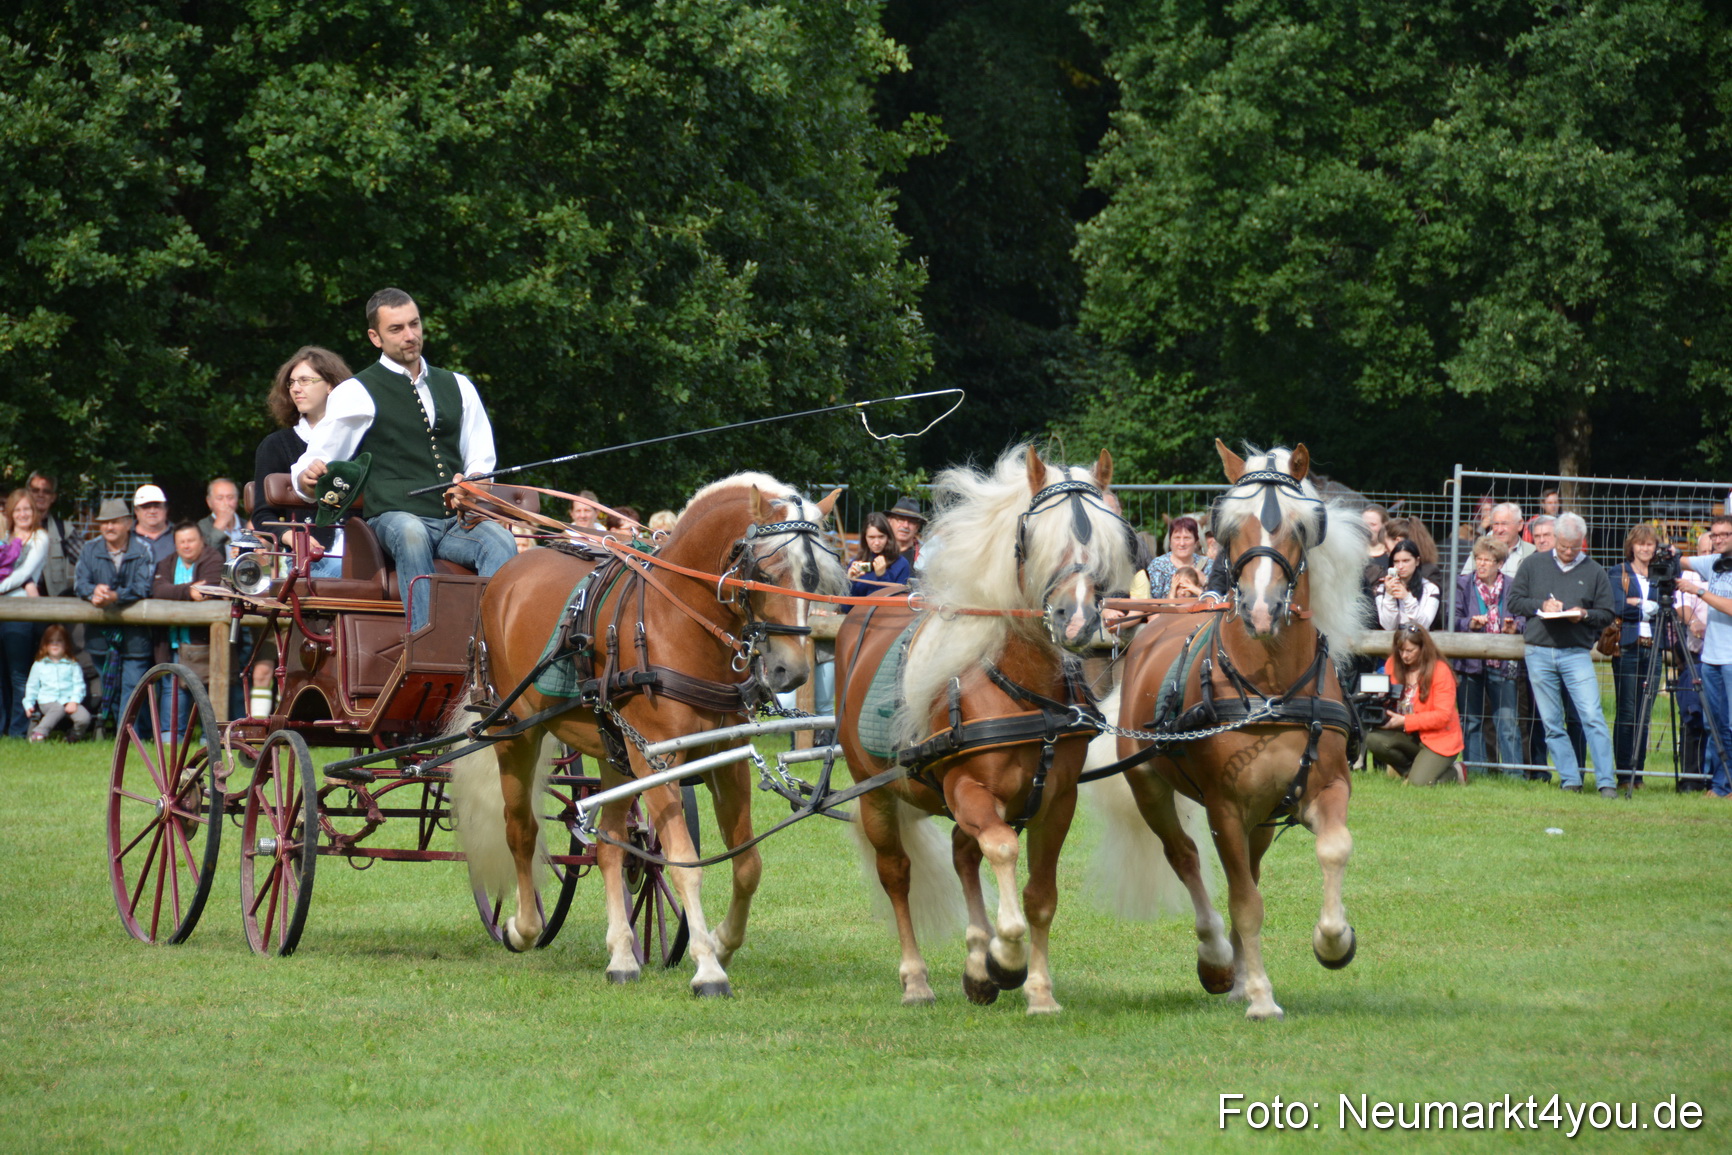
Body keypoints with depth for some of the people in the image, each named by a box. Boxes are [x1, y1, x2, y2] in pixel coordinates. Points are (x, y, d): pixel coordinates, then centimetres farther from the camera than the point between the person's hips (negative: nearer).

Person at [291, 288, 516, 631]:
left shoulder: (457, 387, 22)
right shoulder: (357, 393, 9)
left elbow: (481, 462, 21)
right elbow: (309, 469, 7)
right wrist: (309, 478, -19)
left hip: (457, 522, 3)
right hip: (394, 517, -3)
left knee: (499, 541, -31)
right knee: (410, 534, -40)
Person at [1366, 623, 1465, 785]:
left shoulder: (1440, 671, -15)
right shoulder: (1393, 665, 1)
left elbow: (1442, 716, -17)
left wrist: (1404, 721, -25)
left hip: (1438, 737, -5)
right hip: (1407, 735, 5)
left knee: (1418, 783, -24)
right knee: (1373, 738, -23)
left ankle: (1454, 772, 10)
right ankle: (1410, 770, 2)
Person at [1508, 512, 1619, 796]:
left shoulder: (1594, 571, 8)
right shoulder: (1533, 565, 11)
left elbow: (1608, 614, 9)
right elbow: (1514, 601, 9)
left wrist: (1584, 615, -11)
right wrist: (1540, 605, -8)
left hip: (1576, 653, -2)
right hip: (1539, 652, 2)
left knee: (1592, 717, -12)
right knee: (1551, 723, 3)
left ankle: (1607, 782, -12)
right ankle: (1570, 781, 9)